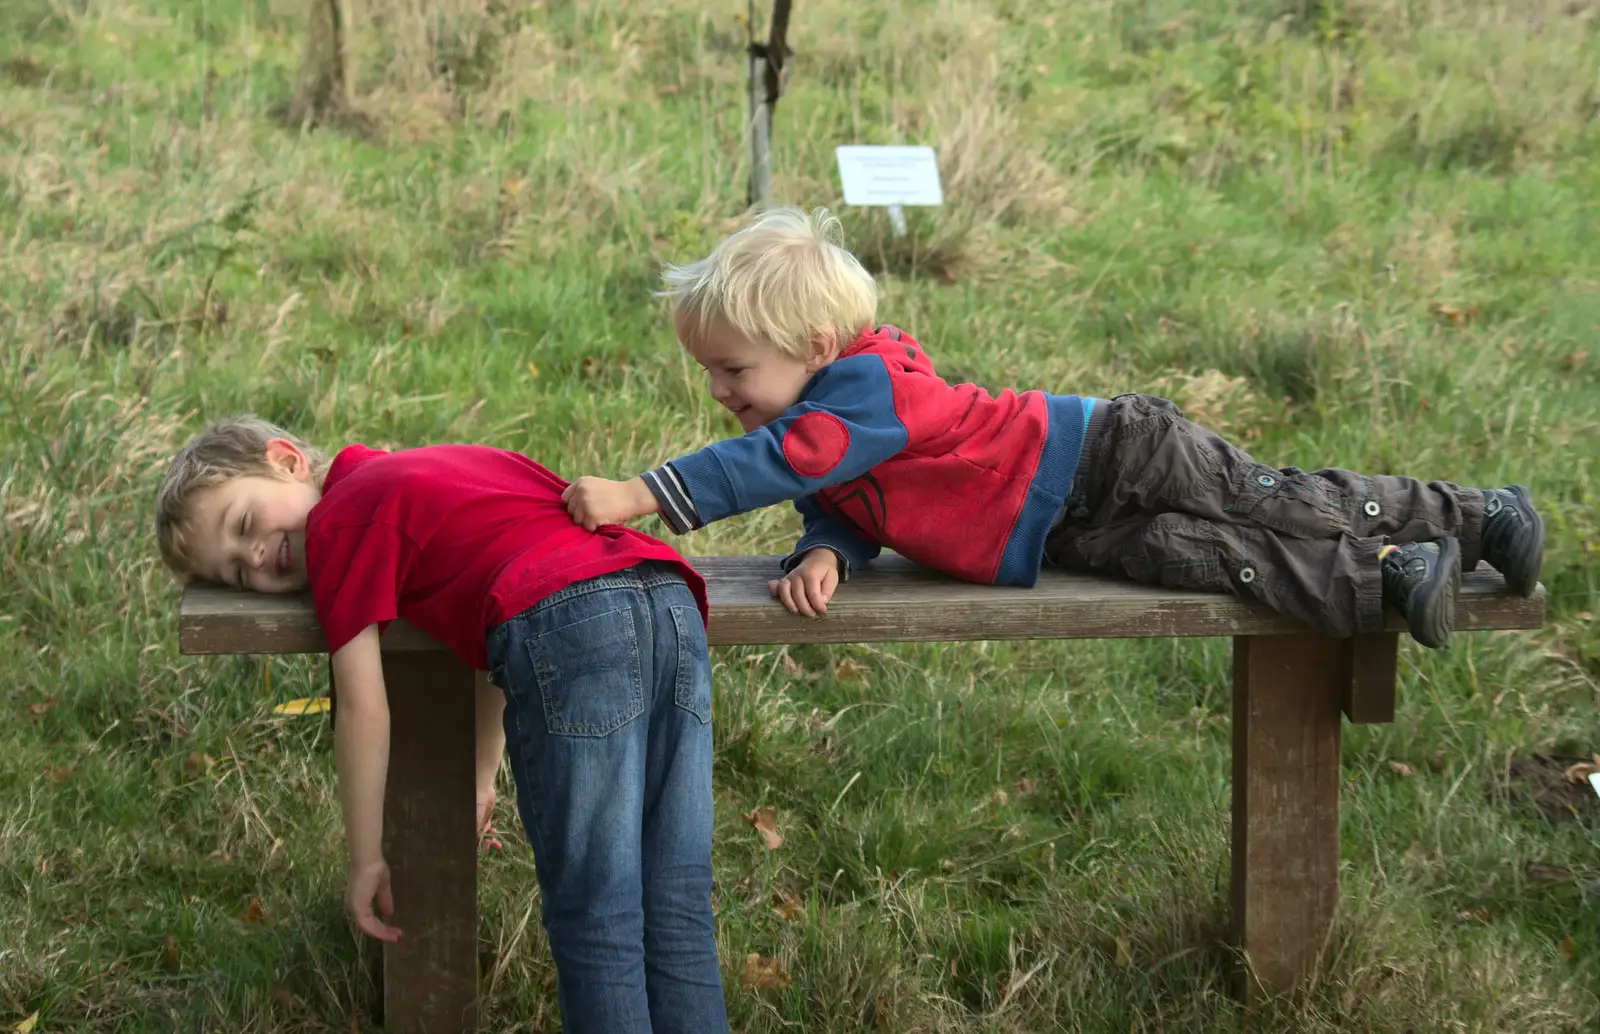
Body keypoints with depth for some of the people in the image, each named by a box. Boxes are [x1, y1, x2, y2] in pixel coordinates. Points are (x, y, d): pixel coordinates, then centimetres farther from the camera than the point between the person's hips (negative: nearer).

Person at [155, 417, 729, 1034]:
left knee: (593, 922, -1)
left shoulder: (337, 521, 13)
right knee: (677, 915, 9)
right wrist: (480, 779, 48)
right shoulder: (441, 464, 36)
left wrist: (366, 863, 17)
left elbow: (364, 711, 9)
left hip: (572, 628, -7)